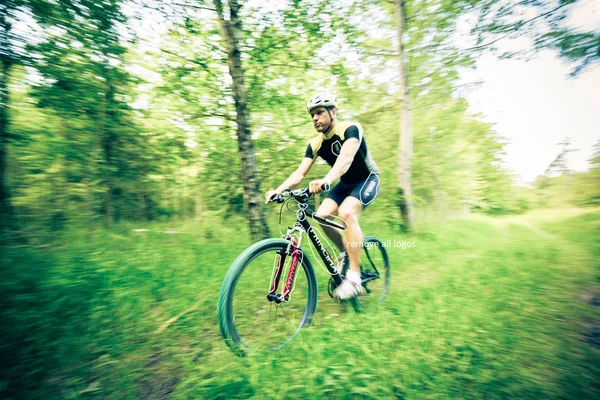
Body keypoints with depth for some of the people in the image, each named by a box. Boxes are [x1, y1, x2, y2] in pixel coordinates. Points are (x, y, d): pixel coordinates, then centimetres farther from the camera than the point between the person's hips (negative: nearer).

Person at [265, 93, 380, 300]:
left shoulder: (350, 129, -23)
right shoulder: (315, 144, -7)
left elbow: (346, 157, -43)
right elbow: (300, 173, -16)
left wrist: (325, 180, -61)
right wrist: (279, 189, -34)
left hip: (367, 179, -5)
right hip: (346, 183, 6)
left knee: (346, 212, -32)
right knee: (322, 215, -16)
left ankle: (354, 277, -24)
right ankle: (345, 253, 11)